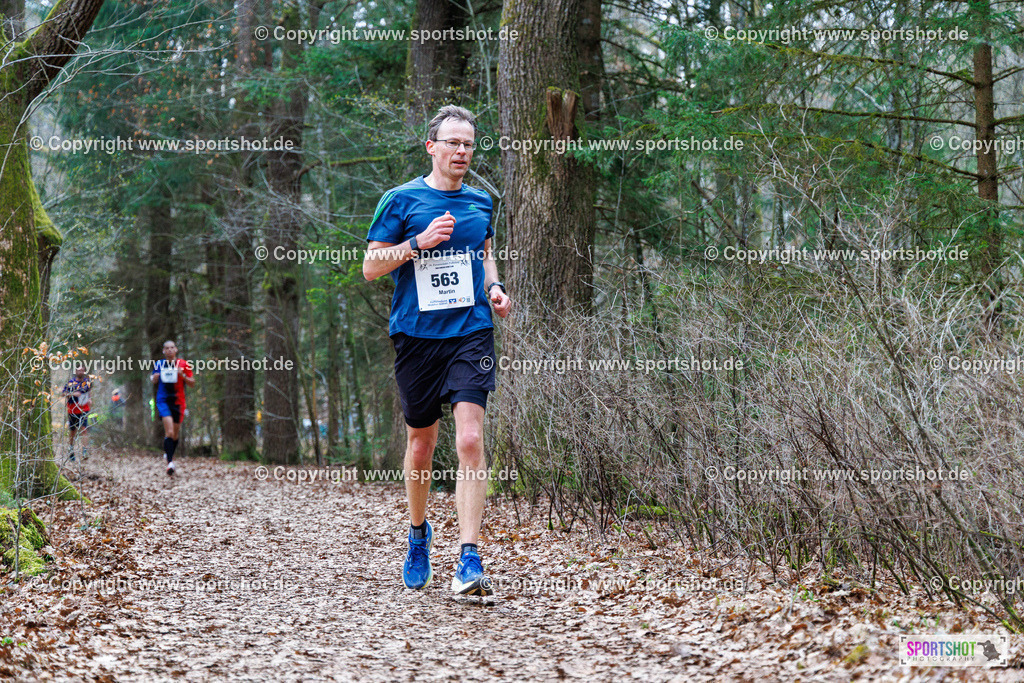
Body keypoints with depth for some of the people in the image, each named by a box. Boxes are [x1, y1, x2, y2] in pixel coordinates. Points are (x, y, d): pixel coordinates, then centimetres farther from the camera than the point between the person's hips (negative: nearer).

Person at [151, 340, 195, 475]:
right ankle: (170, 462, -22)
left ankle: (169, 453, 39)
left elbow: (192, 383, 4)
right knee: (169, 432, -19)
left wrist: (183, 375, -14)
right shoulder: (159, 364, 5)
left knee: (175, 434, 12)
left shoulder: (183, 364, 2)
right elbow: (153, 380, 18)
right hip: (163, 400, -2)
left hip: (178, 402, 2)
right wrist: (154, 378, -6)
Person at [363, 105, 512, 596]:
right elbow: (371, 267, 0)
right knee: (421, 441, 10)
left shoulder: (480, 202, 11)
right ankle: (418, 534, 37)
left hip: (471, 333, 1)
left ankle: (469, 560, -16)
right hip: (416, 334, -1)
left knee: (470, 439, -14)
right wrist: (419, 243, -14)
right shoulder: (401, 200, 0)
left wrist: (493, 287, 7)